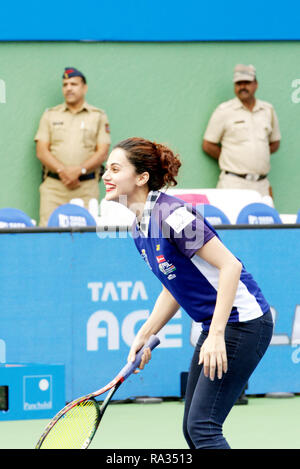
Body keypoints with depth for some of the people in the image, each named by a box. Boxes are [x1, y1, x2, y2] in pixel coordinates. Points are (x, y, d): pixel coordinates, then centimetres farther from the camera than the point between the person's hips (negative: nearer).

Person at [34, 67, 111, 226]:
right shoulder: (50, 115, 14)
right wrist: (62, 171, -11)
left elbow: (103, 152, 2)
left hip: (87, 188, -1)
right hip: (53, 186, 1)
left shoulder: (98, 116, 11)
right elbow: (41, 151, 6)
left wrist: (79, 171, -13)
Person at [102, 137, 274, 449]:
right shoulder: (140, 227, 9)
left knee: (202, 426, -15)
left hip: (243, 322, -10)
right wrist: (144, 337, 14)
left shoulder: (171, 215, -20)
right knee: (193, 429, 10)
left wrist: (216, 335, -28)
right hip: (215, 326, 10)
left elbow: (230, 266, -23)